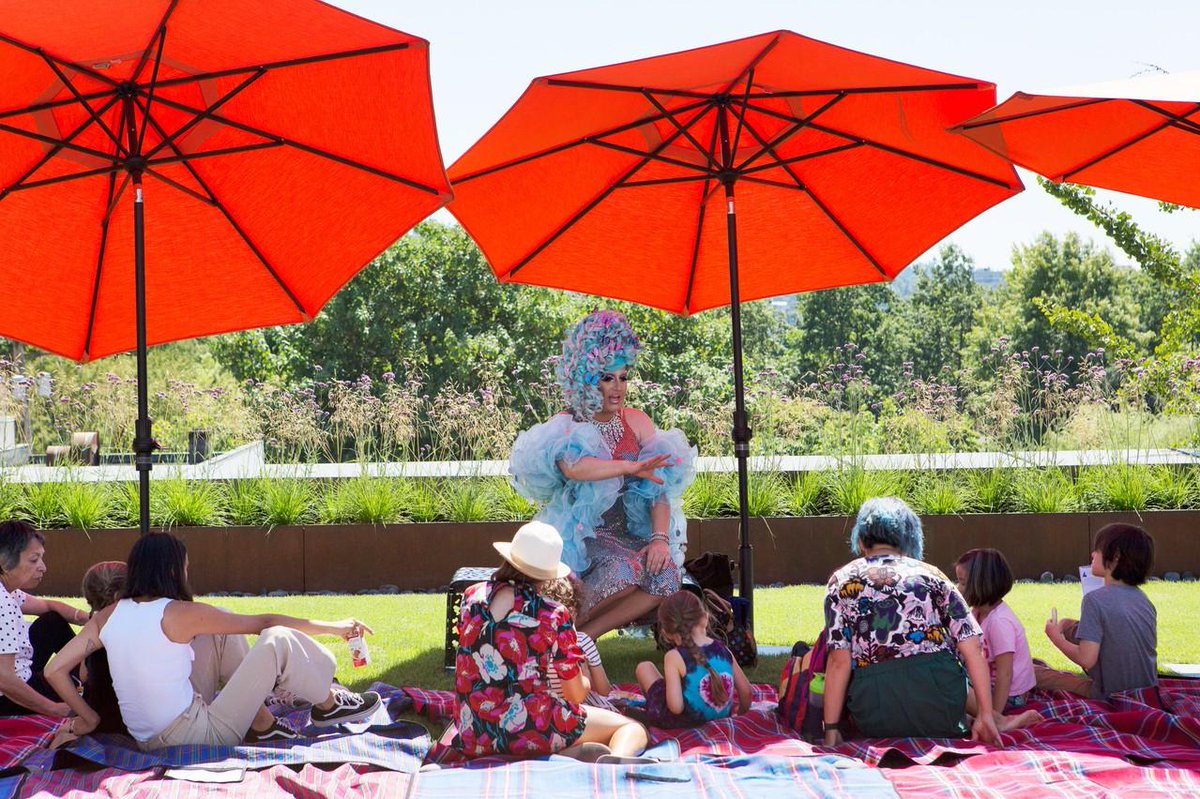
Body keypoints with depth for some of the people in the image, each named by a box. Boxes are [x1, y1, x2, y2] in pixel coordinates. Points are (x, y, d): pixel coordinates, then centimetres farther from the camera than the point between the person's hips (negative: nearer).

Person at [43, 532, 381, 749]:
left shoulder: (107, 616, 3)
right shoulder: (180, 614, -13)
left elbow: (55, 670, 1)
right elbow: (261, 622, -4)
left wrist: (87, 718, 13)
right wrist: (333, 627, 5)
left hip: (150, 740, 8)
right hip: (197, 737, -7)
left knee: (223, 636, 19)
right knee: (278, 640, -7)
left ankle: (262, 725, 22)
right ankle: (329, 705, 19)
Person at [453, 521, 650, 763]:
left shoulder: (471, 596, 4)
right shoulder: (553, 615, -8)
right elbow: (576, 694, 1)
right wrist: (584, 681, 25)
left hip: (473, 736, 5)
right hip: (527, 730, -5)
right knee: (632, 728, 7)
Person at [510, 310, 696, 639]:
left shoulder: (637, 422, 10)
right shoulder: (564, 427, -2)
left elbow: (661, 487, 1)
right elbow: (573, 467, -27)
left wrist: (660, 538, -14)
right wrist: (632, 467, -32)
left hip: (630, 531, 4)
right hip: (582, 534, -4)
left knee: (666, 577, -27)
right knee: (624, 573, -35)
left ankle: (583, 635, -16)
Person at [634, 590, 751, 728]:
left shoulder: (674, 657, -19)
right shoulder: (723, 650, -5)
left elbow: (676, 707, -27)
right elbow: (746, 690, 3)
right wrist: (741, 712, 22)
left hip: (682, 722, -5)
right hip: (721, 718, 5)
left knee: (644, 667, 14)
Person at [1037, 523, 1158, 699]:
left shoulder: (1096, 599, -21)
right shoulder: (1144, 600, 0)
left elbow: (1086, 659, -25)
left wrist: (1056, 637, -6)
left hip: (1111, 696, -7)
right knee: (1067, 625, 19)